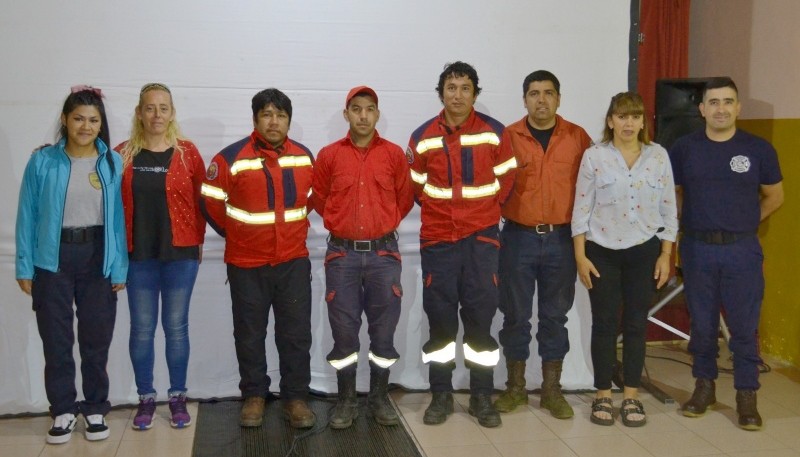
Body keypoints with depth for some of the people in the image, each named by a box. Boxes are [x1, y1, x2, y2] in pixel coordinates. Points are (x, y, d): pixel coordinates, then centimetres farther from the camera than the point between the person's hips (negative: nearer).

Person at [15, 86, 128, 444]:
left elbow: (119, 216, -1)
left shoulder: (113, 163, 0)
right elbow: (28, 216, 0)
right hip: (53, 260, 0)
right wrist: (25, 266, -3)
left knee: (96, 339, 8)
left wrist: (119, 266, -4)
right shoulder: (42, 161, -2)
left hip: (98, 258, 1)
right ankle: (63, 410, 22)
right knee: (56, 339, 7)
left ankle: (95, 408, 23)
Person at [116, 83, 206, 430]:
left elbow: (201, 201, 3)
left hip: (180, 253, -1)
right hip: (138, 255, 1)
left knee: (176, 327, 7)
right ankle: (146, 399, 21)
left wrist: (198, 242, 1)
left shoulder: (187, 153, 0)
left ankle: (178, 398, 20)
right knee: (142, 329, 7)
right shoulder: (122, 155, 3)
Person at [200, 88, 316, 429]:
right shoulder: (232, 157, -9)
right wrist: (235, 234, 5)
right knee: (250, 334, 10)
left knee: (296, 333, 5)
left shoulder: (305, 157, 3)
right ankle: (254, 395, 25)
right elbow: (210, 203, -2)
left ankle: (296, 397, 17)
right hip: (247, 264, -2)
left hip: (294, 261, 2)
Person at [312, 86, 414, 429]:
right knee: (344, 330, 4)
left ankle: (380, 398, 19)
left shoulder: (394, 154, 1)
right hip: (342, 254, 0)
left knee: (383, 329, 5)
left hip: (383, 253, 0)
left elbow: (405, 198, 11)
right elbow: (318, 198, 12)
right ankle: (346, 401, 16)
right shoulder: (329, 155, 1)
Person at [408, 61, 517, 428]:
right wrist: (440, 207, 9)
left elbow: (505, 178, 10)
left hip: (481, 238, 0)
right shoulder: (423, 137, 1)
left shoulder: (494, 133, 0)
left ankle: (482, 397, 13)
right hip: (438, 239, 1)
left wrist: (483, 208, 6)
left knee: (480, 317, 3)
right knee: (440, 318, 5)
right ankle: (441, 395, 16)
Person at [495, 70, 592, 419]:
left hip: (561, 239, 1)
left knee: (555, 315, 10)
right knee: (515, 315, 7)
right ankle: (515, 387, 21)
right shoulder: (507, 137, -1)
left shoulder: (578, 138, 2)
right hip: (518, 237, -1)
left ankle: (552, 389, 21)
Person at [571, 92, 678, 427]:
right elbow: (581, 210, -3)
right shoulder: (594, 156, -3)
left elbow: (669, 210, 4)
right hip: (602, 251, -1)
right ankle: (602, 396, 16)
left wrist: (666, 255, 1)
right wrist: (580, 256, -8)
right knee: (605, 324, 4)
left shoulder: (659, 156, 2)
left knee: (636, 324, 8)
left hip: (644, 252, 2)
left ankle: (631, 397, 18)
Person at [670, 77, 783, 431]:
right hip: (697, 247, 1)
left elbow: (774, 196, 11)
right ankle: (704, 385, 25)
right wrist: (691, 220, 5)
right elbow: (671, 193, 13)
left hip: (742, 250, -1)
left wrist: (745, 221, 5)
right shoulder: (684, 148, 1)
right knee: (702, 322, 10)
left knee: (745, 325, 2)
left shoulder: (759, 149, 0)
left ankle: (746, 394, 13)